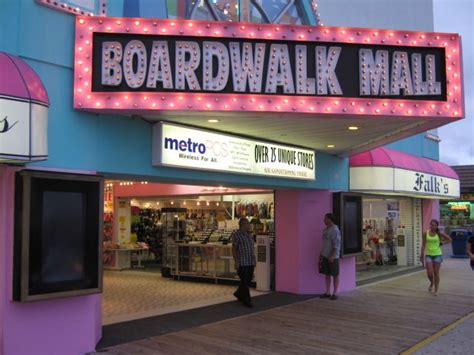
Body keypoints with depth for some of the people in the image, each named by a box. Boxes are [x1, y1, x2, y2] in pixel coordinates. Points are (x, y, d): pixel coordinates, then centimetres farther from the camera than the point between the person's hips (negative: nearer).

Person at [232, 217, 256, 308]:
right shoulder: (236, 235, -9)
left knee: (248, 280, 14)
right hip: (242, 263, -7)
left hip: (250, 263, 8)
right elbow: (234, 249, -11)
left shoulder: (250, 235, 14)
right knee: (244, 282, -4)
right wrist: (236, 262, -16)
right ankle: (246, 300, 4)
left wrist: (254, 260, 18)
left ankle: (238, 294, 34)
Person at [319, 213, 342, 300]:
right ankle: (328, 293, 17)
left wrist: (332, 256, -24)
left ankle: (335, 293, 9)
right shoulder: (325, 230, 12)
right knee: (327, 274, 11)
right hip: (325, 256, 8)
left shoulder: (335, 230, -15)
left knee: (335, 275, 2)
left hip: (333, 257, -8)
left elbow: (337, 245, -19)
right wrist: (321, 254, 15)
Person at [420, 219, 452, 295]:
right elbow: (423, 245, 3)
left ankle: (436, 290, 12)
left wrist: (441, 243, -3)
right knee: (429, 273, -6)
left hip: (437, 255, -1)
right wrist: (422, 255, 2)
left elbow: (449, 239, 8)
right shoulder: (425, 234, 0)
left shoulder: (439, 233, -3)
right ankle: (431, 283, 26)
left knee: (436, 273, 1)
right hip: (428, 255, 1)